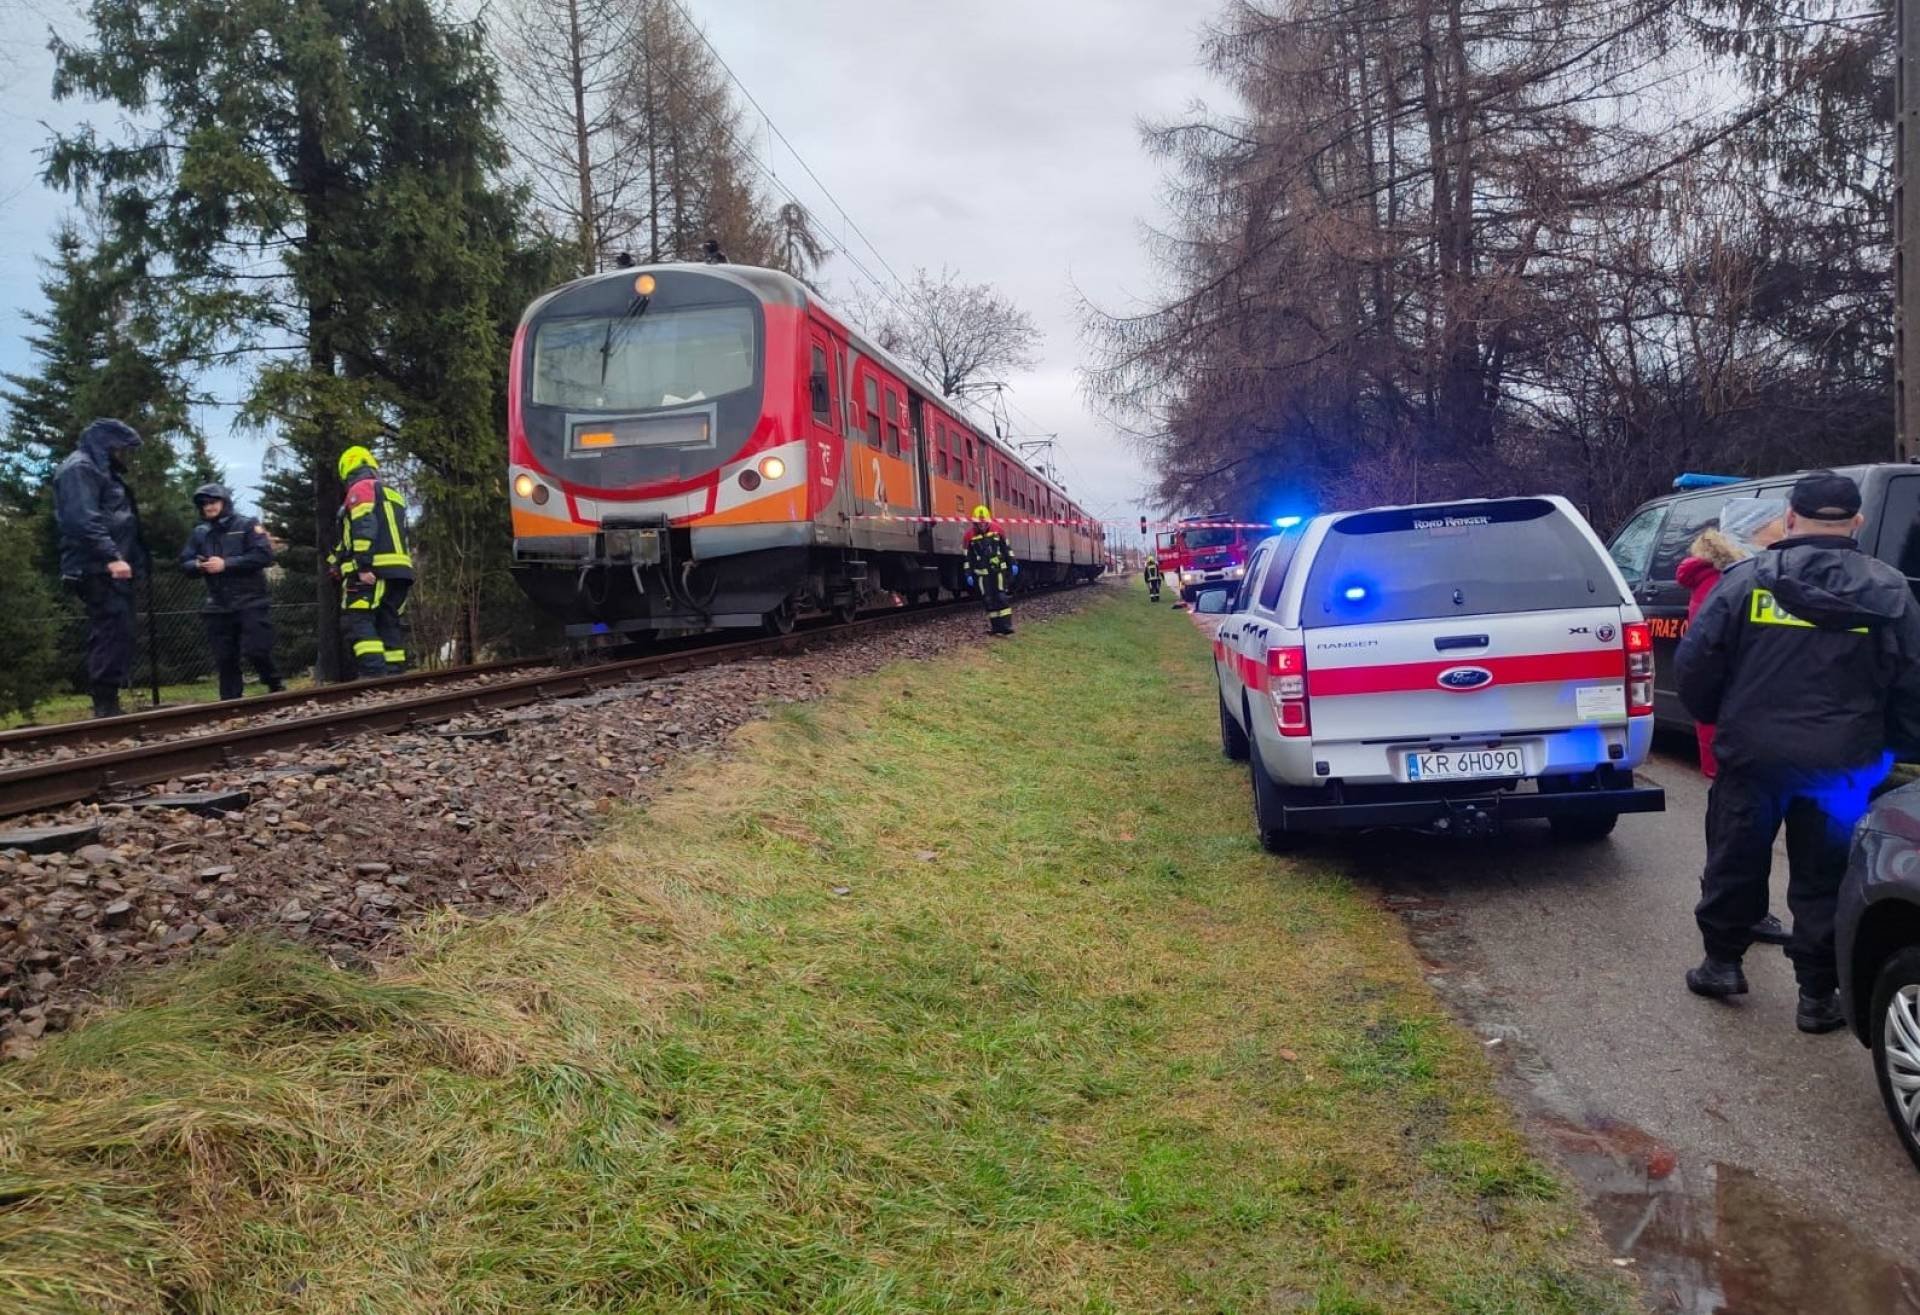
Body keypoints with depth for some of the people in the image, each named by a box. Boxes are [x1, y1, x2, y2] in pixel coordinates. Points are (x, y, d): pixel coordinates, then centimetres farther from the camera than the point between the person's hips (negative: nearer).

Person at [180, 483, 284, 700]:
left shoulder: (246, 525, -1)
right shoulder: (199, 533, 13)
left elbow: (264, 556, -12)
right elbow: (184, 563, 13)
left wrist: (226, 564, -16)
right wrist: (199, 565, -11)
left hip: (249, 601, -4)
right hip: (218, 606, 5)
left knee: (255, 650, -11)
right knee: (225, 659, 4)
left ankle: (275, 685, 14)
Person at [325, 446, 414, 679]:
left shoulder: (360, 489, 1)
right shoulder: (393, 494, 26)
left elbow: (364, 529, -14)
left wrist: (363, 566, -20)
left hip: (372, 571, -8)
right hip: (400, 570, 8)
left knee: (358, 622, -10)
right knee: (391, 625, 8)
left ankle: (374, 674, -24)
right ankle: (395, 676, 3)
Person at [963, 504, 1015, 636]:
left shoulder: (996, 529, -2)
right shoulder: (970, 535, -5)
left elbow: (1006, 548, 6)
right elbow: (968, 556, 0)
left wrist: (1013, 564, 3)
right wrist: (969, 574, -1)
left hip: (999, 569, 0)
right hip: (983, 573, 1)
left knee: (1002, 597, -7)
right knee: (989, 599, 3)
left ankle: (1006, 625, -8)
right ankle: (994, 626, 10)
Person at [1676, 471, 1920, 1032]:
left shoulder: (1745, 578, -4)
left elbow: (1694, 664, -5)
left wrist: (1716, 719, 13)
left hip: (1751, 755, 0)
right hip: (1841, 763, 1)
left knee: (1736, 863, 16)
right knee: (1824, 880, 9)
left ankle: (1721, 963, 28)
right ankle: (1818, 995, 14)